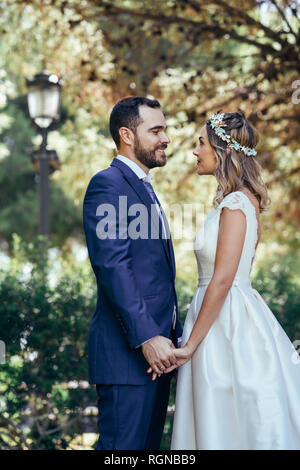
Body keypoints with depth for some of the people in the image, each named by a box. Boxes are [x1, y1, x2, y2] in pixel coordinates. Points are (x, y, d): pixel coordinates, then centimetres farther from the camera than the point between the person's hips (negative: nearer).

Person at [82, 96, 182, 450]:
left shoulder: (144, 188, 21)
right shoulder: (107, 185, -10)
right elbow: (112, 267, -21)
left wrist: (170, 337, 16)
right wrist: (146, 337, -24)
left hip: (155, 344, 10)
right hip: (127, 352, -10)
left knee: (149, 443, 13)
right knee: (123, 444, -5)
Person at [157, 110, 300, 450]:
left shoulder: (235, 203, -16)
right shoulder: (242, 200, 13)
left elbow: (222, 280, -21)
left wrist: (191, 345, -18)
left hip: (226, 322, -9)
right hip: (228, 318, 9)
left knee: (228, 428, -1)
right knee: (223, 423, 14)